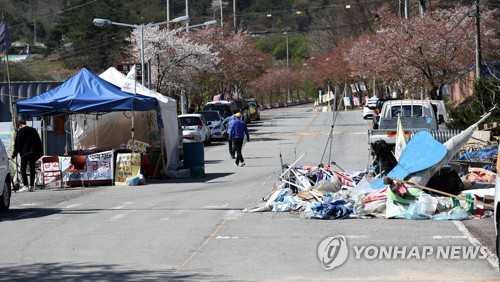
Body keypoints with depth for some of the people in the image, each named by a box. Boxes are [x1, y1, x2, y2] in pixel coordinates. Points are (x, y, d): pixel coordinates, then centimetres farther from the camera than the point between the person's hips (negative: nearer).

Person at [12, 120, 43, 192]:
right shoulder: (34, 130, 14)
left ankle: (25, 185, -16)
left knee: (23, 169, -3)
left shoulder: (20, 131, -2)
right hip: (34, 152, 5)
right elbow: (39, 142, 16)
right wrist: (39, 153, 18)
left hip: (25, 153, -5)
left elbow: (17, 144, -3)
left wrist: (14, 154, 3)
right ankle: (31, 186, 5)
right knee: (32, 169, 8)